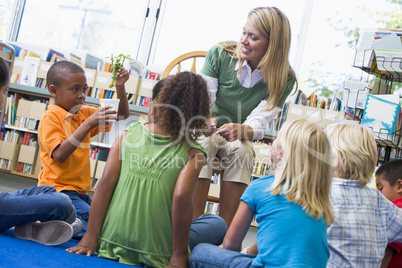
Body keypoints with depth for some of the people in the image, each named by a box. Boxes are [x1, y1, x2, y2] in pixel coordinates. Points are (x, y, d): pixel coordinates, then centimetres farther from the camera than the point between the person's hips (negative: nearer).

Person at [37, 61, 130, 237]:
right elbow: (60, 154, -22)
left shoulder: (84, 113, 14)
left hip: (79, 192, 9)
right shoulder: (51, 117, -8)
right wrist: (88, 125, -26)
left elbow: (121, 117, 17)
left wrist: (120, 87, 2)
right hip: (59, 189, -9)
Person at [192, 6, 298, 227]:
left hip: (237, 140, 1)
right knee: (203, 145, -33)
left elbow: (258, 124, -19)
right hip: (204, 132, -1)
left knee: (242, 150, -32)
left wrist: (239, 130, -43)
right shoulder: (220, 54, -12)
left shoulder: (283, 80, -11)